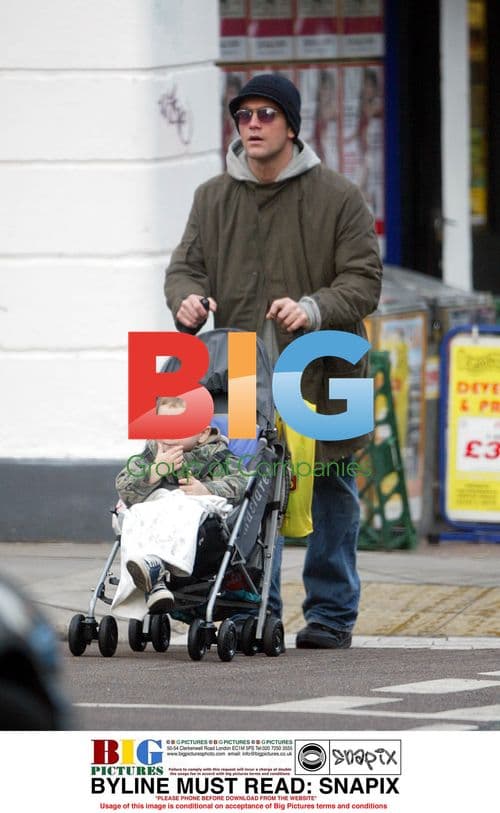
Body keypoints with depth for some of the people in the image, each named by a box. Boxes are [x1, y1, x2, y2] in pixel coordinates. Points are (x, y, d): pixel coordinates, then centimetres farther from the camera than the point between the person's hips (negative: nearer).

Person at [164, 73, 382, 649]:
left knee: (330, 494, 5)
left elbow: (364, 280, -5)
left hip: (320, 376, -2)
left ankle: (330, 615, 15)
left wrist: (314, 309, -24)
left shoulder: (338, 198, -2)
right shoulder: (213, 198, 9)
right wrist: (187, 298, -14)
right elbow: (186, 264, 10)